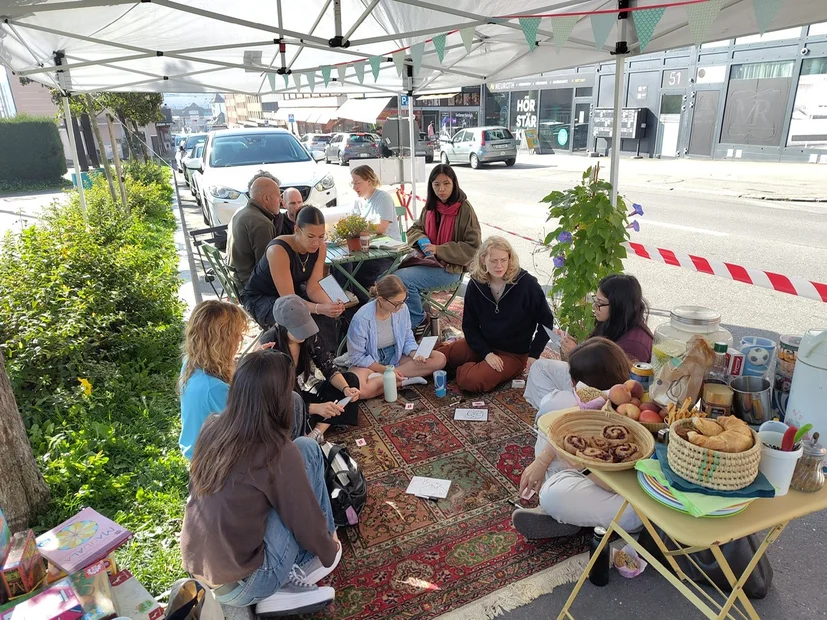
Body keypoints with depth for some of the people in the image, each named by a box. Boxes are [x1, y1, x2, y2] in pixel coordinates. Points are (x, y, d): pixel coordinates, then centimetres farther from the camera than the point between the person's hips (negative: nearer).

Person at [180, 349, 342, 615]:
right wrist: (328, 552, 11)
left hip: (198, 571, 7)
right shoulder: (277, 451, -22)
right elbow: (306, 520, -10)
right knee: (307, 450, -3)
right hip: (240, 585, -6)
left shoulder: (211, 429, -3)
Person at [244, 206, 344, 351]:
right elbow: (288, 299, -32)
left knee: (329, 312, -20)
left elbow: (313, 288, -15)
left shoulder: (320, 247, -13)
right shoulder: (278, 250, -32)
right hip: (261, 299, -5)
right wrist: (319, 308, -48)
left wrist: (331, 304, -36)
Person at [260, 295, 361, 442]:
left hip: (306, 393, 7)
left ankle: (317, 433, -19)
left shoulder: (309, 336, -11)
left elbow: (329, 369, -6)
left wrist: (346, 389, -26)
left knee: (351, 379, -10)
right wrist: (316, 408, -39)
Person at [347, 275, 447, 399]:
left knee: (439, 359, -13)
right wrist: (386, 370, -22)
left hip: (395, 357, 5)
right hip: (370, 363, -5)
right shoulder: (361, 319, -25)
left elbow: (408, 339, 2)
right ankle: (405, 380, -19)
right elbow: (358, 356, -17)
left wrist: (415, 354, -19)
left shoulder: (402, 308, -13)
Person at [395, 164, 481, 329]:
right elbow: (414, 229, 20)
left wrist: (439, 250, -19)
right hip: (427, 260, 6)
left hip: (450, 268, -6)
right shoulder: (430, 206, 6)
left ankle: (416, 320, 0)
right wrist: (422, 240, -5)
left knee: (401, 279, -24)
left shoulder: (464, 209, -11)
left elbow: (473, 247, -12)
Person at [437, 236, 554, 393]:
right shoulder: (476, 285, -8)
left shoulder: (527, 283, -18)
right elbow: (469, 326, -3)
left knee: (470, 381, -28)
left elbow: (546, 321, -8)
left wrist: (534, 355, -15)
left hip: (514, 354, -4)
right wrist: (486, 353, -17)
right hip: (482, 345, 4)